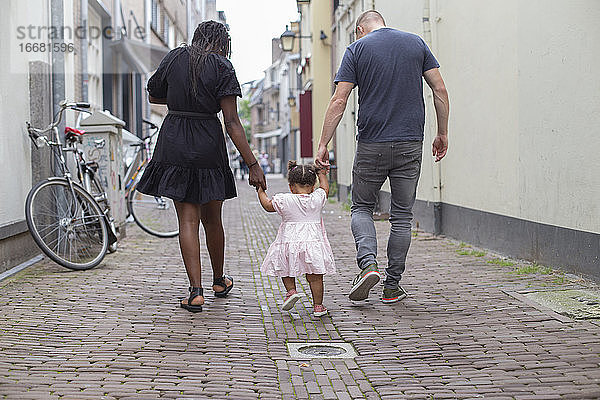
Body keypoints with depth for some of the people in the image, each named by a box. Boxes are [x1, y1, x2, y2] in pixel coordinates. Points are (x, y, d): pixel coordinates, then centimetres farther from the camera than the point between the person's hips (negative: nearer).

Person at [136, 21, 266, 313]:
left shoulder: (175, 57, 4)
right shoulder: (222, 67, -6)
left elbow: (154, 96, 19)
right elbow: (232, 123, -12)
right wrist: (253, 165, -12)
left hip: (174, 144, 2)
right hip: (208, 145, -2)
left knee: (188, 220, 2)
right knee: (212, 219, 14)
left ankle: (196, 291, -8)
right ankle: (219, 281, 32)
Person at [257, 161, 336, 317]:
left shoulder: (283, 200, -5)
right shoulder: (317, 199, -1)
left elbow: (267, 205, 12)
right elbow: (325, 188, 21)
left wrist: (261, 191, 28)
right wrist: (322, 173, 36)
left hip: (289, 242, -1)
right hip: (313, 242, 1)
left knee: (286, 270, 22)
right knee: (315, 277, 7)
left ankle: (291, 290, 5)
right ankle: (318, 305, 9)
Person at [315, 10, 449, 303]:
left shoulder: (357, 48, 2)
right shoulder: (416, 43, 9)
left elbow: (339, 100, -6)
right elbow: (440, 90, 5)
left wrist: (323, 144, -5)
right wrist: (442, 134, 12)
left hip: (371, 146, -2)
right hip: (410, 145, 2)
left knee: (361, 207, 16)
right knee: (402, 216, 10)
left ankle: (368, 262, -8)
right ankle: (392, 287, 12)